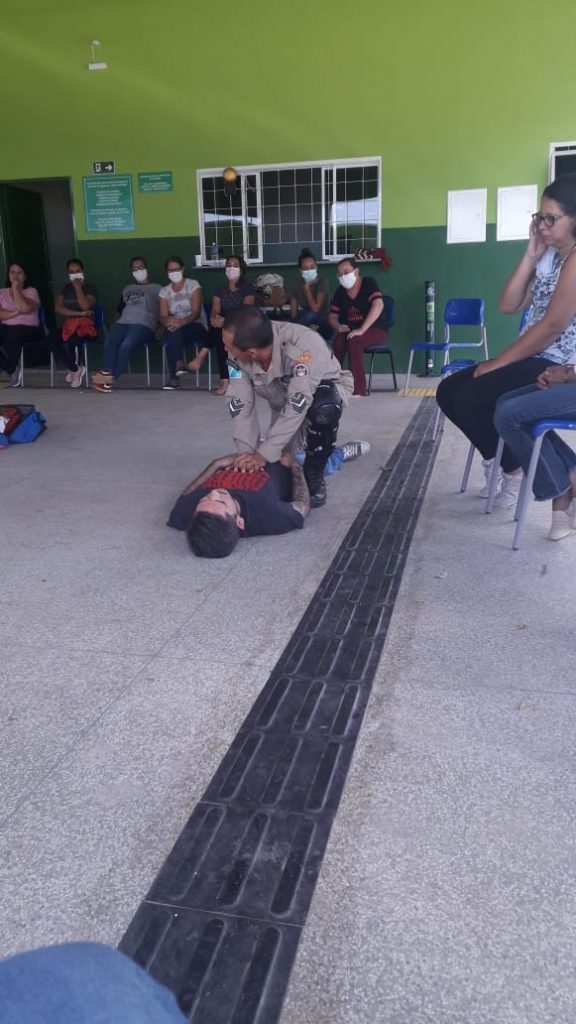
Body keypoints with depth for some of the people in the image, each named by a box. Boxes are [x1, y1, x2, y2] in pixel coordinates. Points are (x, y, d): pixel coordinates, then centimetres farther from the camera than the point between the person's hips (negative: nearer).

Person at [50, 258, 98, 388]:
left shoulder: (89, 288, 5)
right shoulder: (65, 288, 17)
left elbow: (85, 306, -15)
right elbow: (57, 308, 1)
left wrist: (78, 287, -9)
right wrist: (78, 313, -10)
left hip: (85, 325, -4)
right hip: (68, 325, 4)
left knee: (70, 341, -37)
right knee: (52, 340, -29)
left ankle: (73, 369, -7)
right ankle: (76, 369, -13)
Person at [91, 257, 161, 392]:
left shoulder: (156, 288, 20)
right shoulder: (128, 288, 35)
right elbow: (119, 309, 35)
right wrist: (114, 322, 15)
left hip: (144, 325, -4)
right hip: (123, 323, 4)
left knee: (126, 345, -36)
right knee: (110, 342, -31)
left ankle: (111, 379, -41)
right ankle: (106, 373, -48)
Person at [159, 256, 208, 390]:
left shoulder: (193, 285, 0)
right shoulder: (164, 291, 10)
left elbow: (196, 312, -13)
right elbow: (163, 317, -1)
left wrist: (182, 321, -34)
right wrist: (168, 322, -28)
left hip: (197, 326, -3)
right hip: (177, 330, 3)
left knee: (175, 332, -35)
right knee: (171, 331, -34)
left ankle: (173, 376, -38)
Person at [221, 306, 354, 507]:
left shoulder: (305, 346, -43)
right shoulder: (238, 355, -28)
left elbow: (297, 405, -44)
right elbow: (240, 405, -24)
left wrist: (264, 454, -46)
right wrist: (247, 453, -34)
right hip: (283, 400, 5)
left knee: (324, 409, -39)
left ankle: (314, 477, -16)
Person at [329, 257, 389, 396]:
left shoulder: (368, 283, -10)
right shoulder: (340, 291, 6)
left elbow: (378, 305, -26)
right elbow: (332, 316, 10)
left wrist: (361, 329, -34)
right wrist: (338, 327, -14)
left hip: (375, 330, -4)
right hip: (351, 331, 4)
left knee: (353, 340, -35)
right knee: (339, 340, -29)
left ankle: (359, 389, -33)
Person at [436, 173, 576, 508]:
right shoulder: (549, 256, 13)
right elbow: (509, 305, 6)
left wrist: (496, 364, -15)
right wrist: (531, 255, -1)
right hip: (535, 360, 9)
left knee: (470, 399, -21)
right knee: (449, 392, 2)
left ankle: (514, 471, 1)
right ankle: (505, 460, 12)